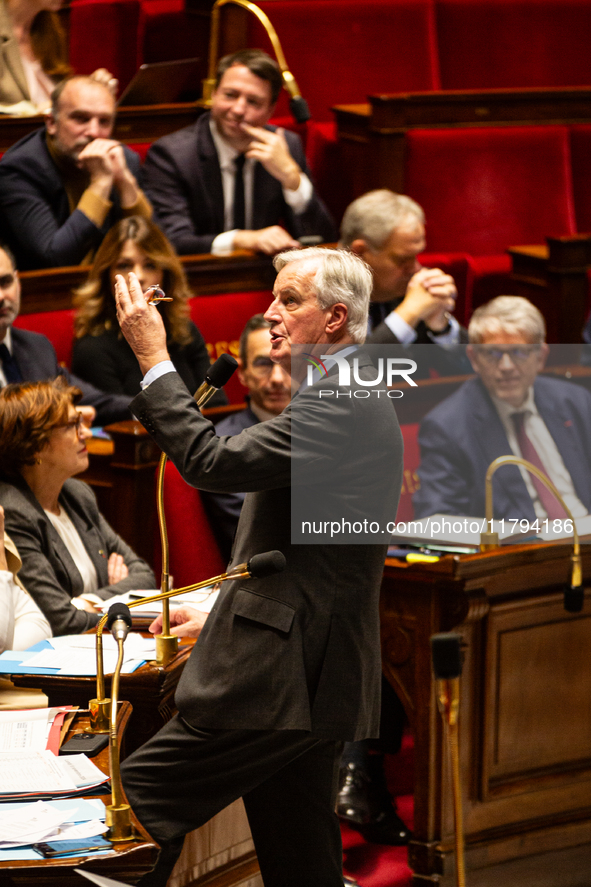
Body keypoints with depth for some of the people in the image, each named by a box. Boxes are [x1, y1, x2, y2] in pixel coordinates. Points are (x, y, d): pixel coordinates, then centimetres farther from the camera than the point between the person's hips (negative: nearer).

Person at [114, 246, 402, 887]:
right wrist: (223, 613, 23)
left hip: (285, 679, -11)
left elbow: (214, 463, -23)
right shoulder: (349, 398, 19)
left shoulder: (342, 406, -16)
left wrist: (153, 359, -16)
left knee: (138, 799, -11)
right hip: (309, 676, 11)